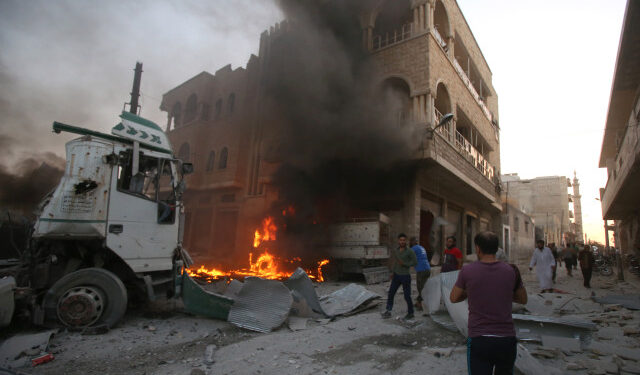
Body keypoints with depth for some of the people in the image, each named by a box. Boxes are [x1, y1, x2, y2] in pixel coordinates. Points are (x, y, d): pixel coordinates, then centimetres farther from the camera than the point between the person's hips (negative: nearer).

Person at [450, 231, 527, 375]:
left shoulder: (467, 270, -10)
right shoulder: (511, 270, -3)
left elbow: (453, 298, 3)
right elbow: (523, 299, 13)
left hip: (478, 340, -3)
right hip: (507, 339, 4)